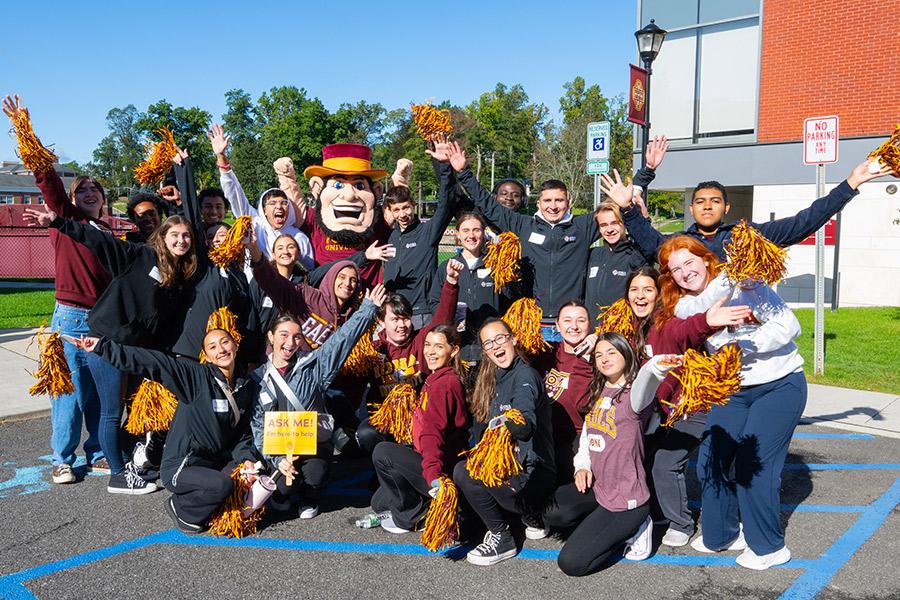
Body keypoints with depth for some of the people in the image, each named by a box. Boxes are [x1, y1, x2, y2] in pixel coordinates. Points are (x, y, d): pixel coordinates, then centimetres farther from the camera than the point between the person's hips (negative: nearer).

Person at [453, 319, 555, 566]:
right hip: (508, 468, 9)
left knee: (464, 472, -26)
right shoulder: (492, 380, 14)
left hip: (533, 477, -9)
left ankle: (501, 538, -5)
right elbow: (479, 432, 17)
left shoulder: (526, 374, -13)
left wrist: (506, 423, -52)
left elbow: (527, 425, -33)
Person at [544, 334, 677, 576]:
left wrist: (657, 366, -67)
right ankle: (605, 525, 11)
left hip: (626, 500, -8)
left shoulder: (632, 395, -18)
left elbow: (644, 381, -43)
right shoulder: (599, 393, 6)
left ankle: (633, 527, 9)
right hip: (597, 487, 8)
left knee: (571, 563, -8)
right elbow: (587, 433, 17)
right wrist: (582, 466, -1)